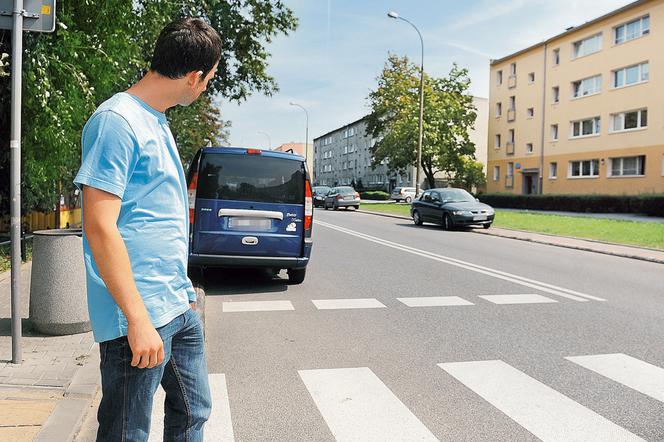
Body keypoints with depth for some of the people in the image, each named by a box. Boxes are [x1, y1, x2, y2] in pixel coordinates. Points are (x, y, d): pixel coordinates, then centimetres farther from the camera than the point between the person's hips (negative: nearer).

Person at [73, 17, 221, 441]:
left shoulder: (157, 122, 14)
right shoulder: (117, 121, -14)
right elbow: (100, 227, -20)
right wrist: (138, 319, -21)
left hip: (180, 307, 9)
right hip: (141, 315, -9)